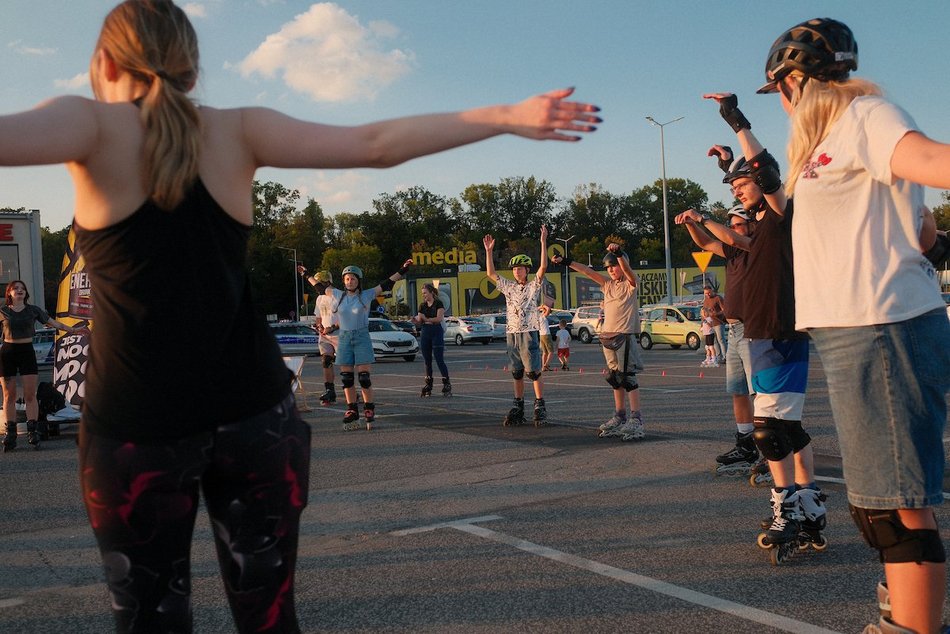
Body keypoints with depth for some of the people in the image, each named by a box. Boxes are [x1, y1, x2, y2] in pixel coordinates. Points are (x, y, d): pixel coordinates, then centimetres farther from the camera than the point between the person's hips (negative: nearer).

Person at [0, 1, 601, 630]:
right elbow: (374, 144, -4)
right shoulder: (238, 131, 3)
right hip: (254, 412, 3)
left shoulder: (95, 126, -3)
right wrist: (506, 118, -1)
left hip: (135, 426, -2)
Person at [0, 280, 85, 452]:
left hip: (27, 351, 1)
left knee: (30, 394, -4)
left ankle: (32, 432, -1)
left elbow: (53, 323, 11)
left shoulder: (33, 310, 7)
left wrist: (72, 330, 8)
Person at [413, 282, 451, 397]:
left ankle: (447, 385, -5)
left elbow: (439, 318, -15)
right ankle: (428, 386, 12)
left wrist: (426, 319, -24)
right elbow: (420, 322, 12)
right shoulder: (422, 306, 13)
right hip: (425, 333, 5)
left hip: (436, 332, -5)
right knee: (427, 361, 7)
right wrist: (415, 320, -10)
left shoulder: (438, 303, -3)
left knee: (439, 360, -9)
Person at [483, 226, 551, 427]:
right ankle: (518, 408, 14)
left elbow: (543, 267, -12)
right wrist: (489, 251, 11)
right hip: (511, 333, 5)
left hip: (529, 333, -5)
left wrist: (543, 242, -18)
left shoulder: (534, 285, 2)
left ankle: (540, 408, -3)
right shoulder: (509, 287, 15)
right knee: (516, 374, 9)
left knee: (534, 373, -7)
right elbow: (490, 273, 16)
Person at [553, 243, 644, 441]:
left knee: (627, 376, -11)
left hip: (625, 334, -7)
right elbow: (587, 271, 12)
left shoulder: (630, 283, -3)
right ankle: (619, 416, 17)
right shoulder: (607, 284, 15)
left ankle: (636, 419, -10)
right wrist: (566, 262, 5)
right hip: (608, 335, 7)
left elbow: (627, 269, -24)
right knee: (615, 378, 10)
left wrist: (619, 253, -42)